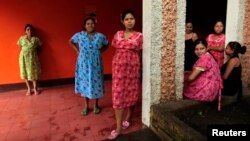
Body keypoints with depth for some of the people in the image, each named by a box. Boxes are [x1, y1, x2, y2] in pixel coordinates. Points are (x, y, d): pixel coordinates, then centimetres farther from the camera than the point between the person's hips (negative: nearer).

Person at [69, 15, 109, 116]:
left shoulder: (101, 36, -3)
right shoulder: (79, 35, -3)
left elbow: (106, 44, 15)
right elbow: (71, 42, 14)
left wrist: (100, 51, 2)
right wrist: (78, 51, 3)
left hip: (96, 65, 0)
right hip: (84, 64, 1)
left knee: (96, 84, 7)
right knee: (85, 83, 9)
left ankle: (96, 105, 25)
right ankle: (86, 106, 25)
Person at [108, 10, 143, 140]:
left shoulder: (139, 36, 1)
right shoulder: (118, 34, 6)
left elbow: (140, 53, 5)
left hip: (133, 67, -1)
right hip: (119, 66, 1)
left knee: (131, 93, 8)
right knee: (118, 94, -2)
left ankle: (127, 119, 31)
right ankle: (118, 127, 5)